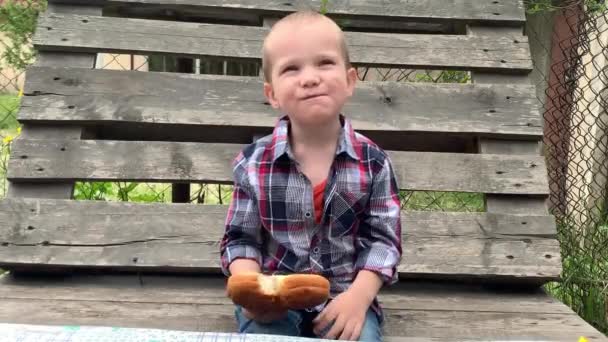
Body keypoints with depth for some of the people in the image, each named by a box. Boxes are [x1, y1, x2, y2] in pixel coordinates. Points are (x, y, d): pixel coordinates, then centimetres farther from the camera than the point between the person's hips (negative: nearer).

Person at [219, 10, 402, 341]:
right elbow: (240, 239, 1)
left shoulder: (373, 162, -6)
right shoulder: (253, 163, -6)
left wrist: (359, 295, -17)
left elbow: (383, 238, -2)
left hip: (345, 296, 0)